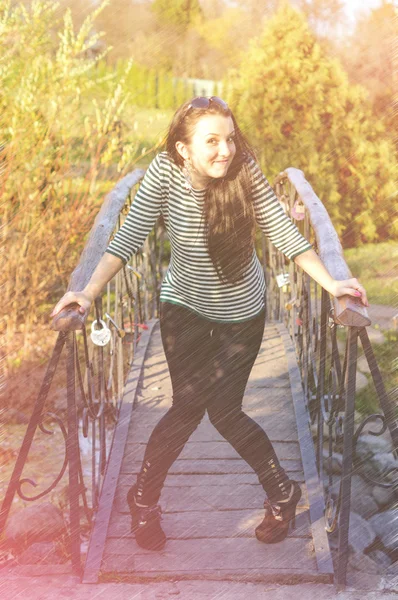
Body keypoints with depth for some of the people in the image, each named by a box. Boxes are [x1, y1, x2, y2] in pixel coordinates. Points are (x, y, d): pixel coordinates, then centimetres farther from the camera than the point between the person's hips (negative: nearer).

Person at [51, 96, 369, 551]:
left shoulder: (245, 171, -20)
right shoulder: (165, 172, -20)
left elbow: (283, 233, -19)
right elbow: (128, 239, -21)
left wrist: (331, 283, -29)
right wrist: (89, 292, -32)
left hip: (242, 310, 0)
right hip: (185, 305, 0)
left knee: (223, 411, -3)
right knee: (187, 407, -6)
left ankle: (282, 492, 24)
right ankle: (144, 497, 21)